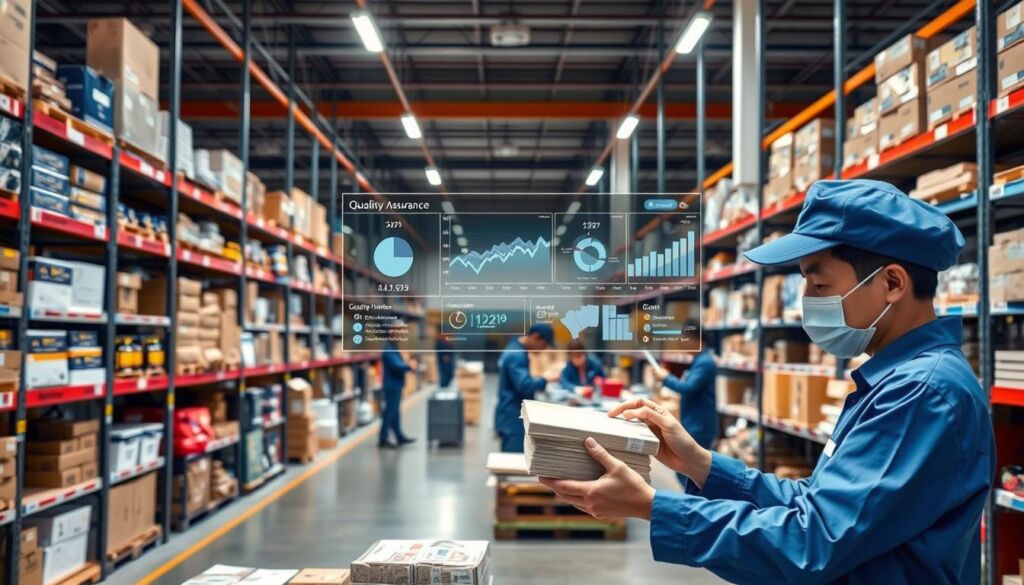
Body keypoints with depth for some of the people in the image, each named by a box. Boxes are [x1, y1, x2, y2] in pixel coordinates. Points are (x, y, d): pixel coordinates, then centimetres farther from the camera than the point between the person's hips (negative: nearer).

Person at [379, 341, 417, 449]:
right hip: (393, 386, -10)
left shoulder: (393, 349, 12)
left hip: (395, 386, 10)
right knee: (390, 413, -4)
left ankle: (400, 437, 24)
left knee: (395, 413, 16)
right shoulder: (389, 350, -20)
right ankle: (383, 440, 3)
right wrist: (409, 366, -14)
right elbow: (396, 366, -26)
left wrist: (408, 364, 1)